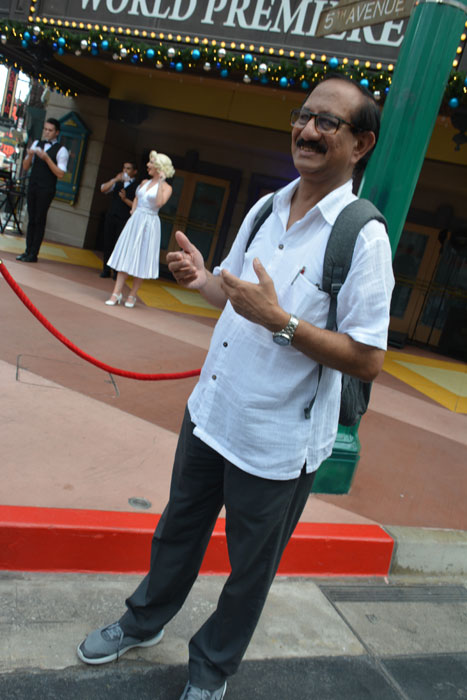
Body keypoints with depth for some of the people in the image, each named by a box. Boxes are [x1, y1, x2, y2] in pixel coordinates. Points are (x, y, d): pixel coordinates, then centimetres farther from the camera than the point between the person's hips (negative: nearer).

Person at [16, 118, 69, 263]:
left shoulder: (61, 150, -4)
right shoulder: (36, 144, 11)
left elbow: (60, 174, -13)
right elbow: (25, 167, 10)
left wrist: (46, 158, -19)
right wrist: (30, 155, -9)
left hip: (46, 190, -5)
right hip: (32, 186, 5)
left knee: (39, 221, -3)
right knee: (31, 219, 8)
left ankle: (33, 254, 3)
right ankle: (28, 251, 13)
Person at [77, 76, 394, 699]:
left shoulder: (363, 236, -17)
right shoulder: (266, 207, 5)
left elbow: (367, 361, -19)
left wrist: (279, 320, -29)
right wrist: (203, 278, -5)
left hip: (277, 443, -6)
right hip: (211, 411, 6)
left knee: (250, 567, 17)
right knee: (179, 529, 26)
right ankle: (144, 622, 54)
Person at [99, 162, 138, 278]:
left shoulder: (137, 186, -3)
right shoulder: (118, 182, 13)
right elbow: (103, 189, 1)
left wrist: (125, 199, -20)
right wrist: (115, 179, -9)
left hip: (124, 220, -5)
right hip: (111, 216, 5)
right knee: (107, 243, 6)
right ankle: (106, 270, 16)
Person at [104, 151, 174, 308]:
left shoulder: (166, 187, -4)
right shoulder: (144, 182, 13)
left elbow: (159, 203, -23)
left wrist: (160, 181, -18)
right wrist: (133, 212, 11)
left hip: (149, 224, -5)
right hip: (135, 221, 5)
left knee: (141, 259, 1)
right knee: (125, 255, 1)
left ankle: (132, 295, 12)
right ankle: (117, 293, 3)